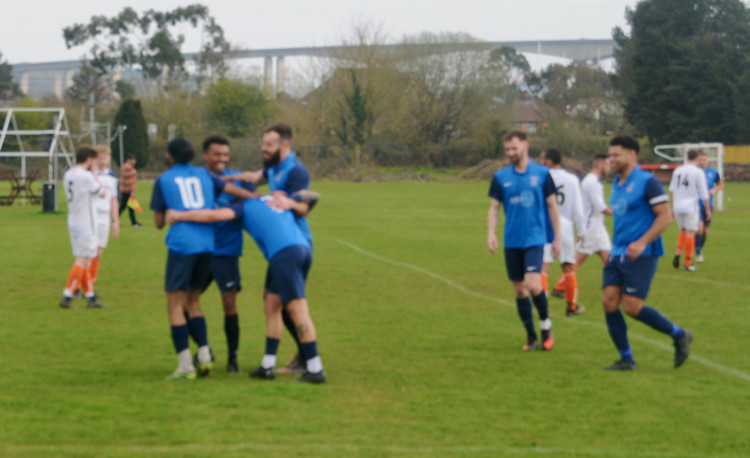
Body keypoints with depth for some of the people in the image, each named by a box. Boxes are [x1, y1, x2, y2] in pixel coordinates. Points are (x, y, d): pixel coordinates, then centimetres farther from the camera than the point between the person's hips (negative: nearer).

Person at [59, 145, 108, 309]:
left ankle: (90, 296, 17)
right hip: (85, 224, -9)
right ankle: (67, 296, -10)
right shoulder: (86, 176, -16)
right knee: (82, 260, -6)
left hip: (73, 221, 9)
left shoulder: (67, 175, 9)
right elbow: (102, 193, -5)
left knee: (85, 259, 13)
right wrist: (94, 173, 1)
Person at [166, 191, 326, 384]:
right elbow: (311, 196, 35)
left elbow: (214, 215, -2)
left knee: (298, 310, -7)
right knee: (272, 306, 14)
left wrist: (179, 216, 7)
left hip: (284, 255, -7)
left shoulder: (245, 206, 12)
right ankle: (267, 366, 14)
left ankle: (315, 369, -9)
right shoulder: (279, 199, 29)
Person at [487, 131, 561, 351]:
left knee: (533, 285, -19)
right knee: (519, 290, 5)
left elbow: (552, 206, 5)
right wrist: (491, 232, -8)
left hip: (535, 239, -3)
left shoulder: (541, 173, 0)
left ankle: (545, 322, 5)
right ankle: (531, 337, 17)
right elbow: (494, 207, 9)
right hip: (512, 241, 3)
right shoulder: (501, 177, 5)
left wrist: (557, 238, 3)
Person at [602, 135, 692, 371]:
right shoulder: (616, 184, 14)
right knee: (609, 302, -3)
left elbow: (665, 216, -14)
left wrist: (642, 242, -22)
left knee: (632, 306, -11)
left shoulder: (647, 182, -10)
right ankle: (626, 359, 6)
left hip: (640, 255, -8)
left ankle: (679, 336, 9)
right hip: (617, 254, 8)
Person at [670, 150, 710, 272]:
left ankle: (678, 252, -4)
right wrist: (708, 210, 5)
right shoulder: (698, 172, -6)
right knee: (690, 233, 1)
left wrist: (673, 208, 20)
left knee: (683, 231, 20)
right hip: (691, 207, -5)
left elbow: (672, 190, 12)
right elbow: (703, 193, -4)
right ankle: (687, 263, 1)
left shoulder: (677, 171, 9)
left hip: (678, 207, 5)